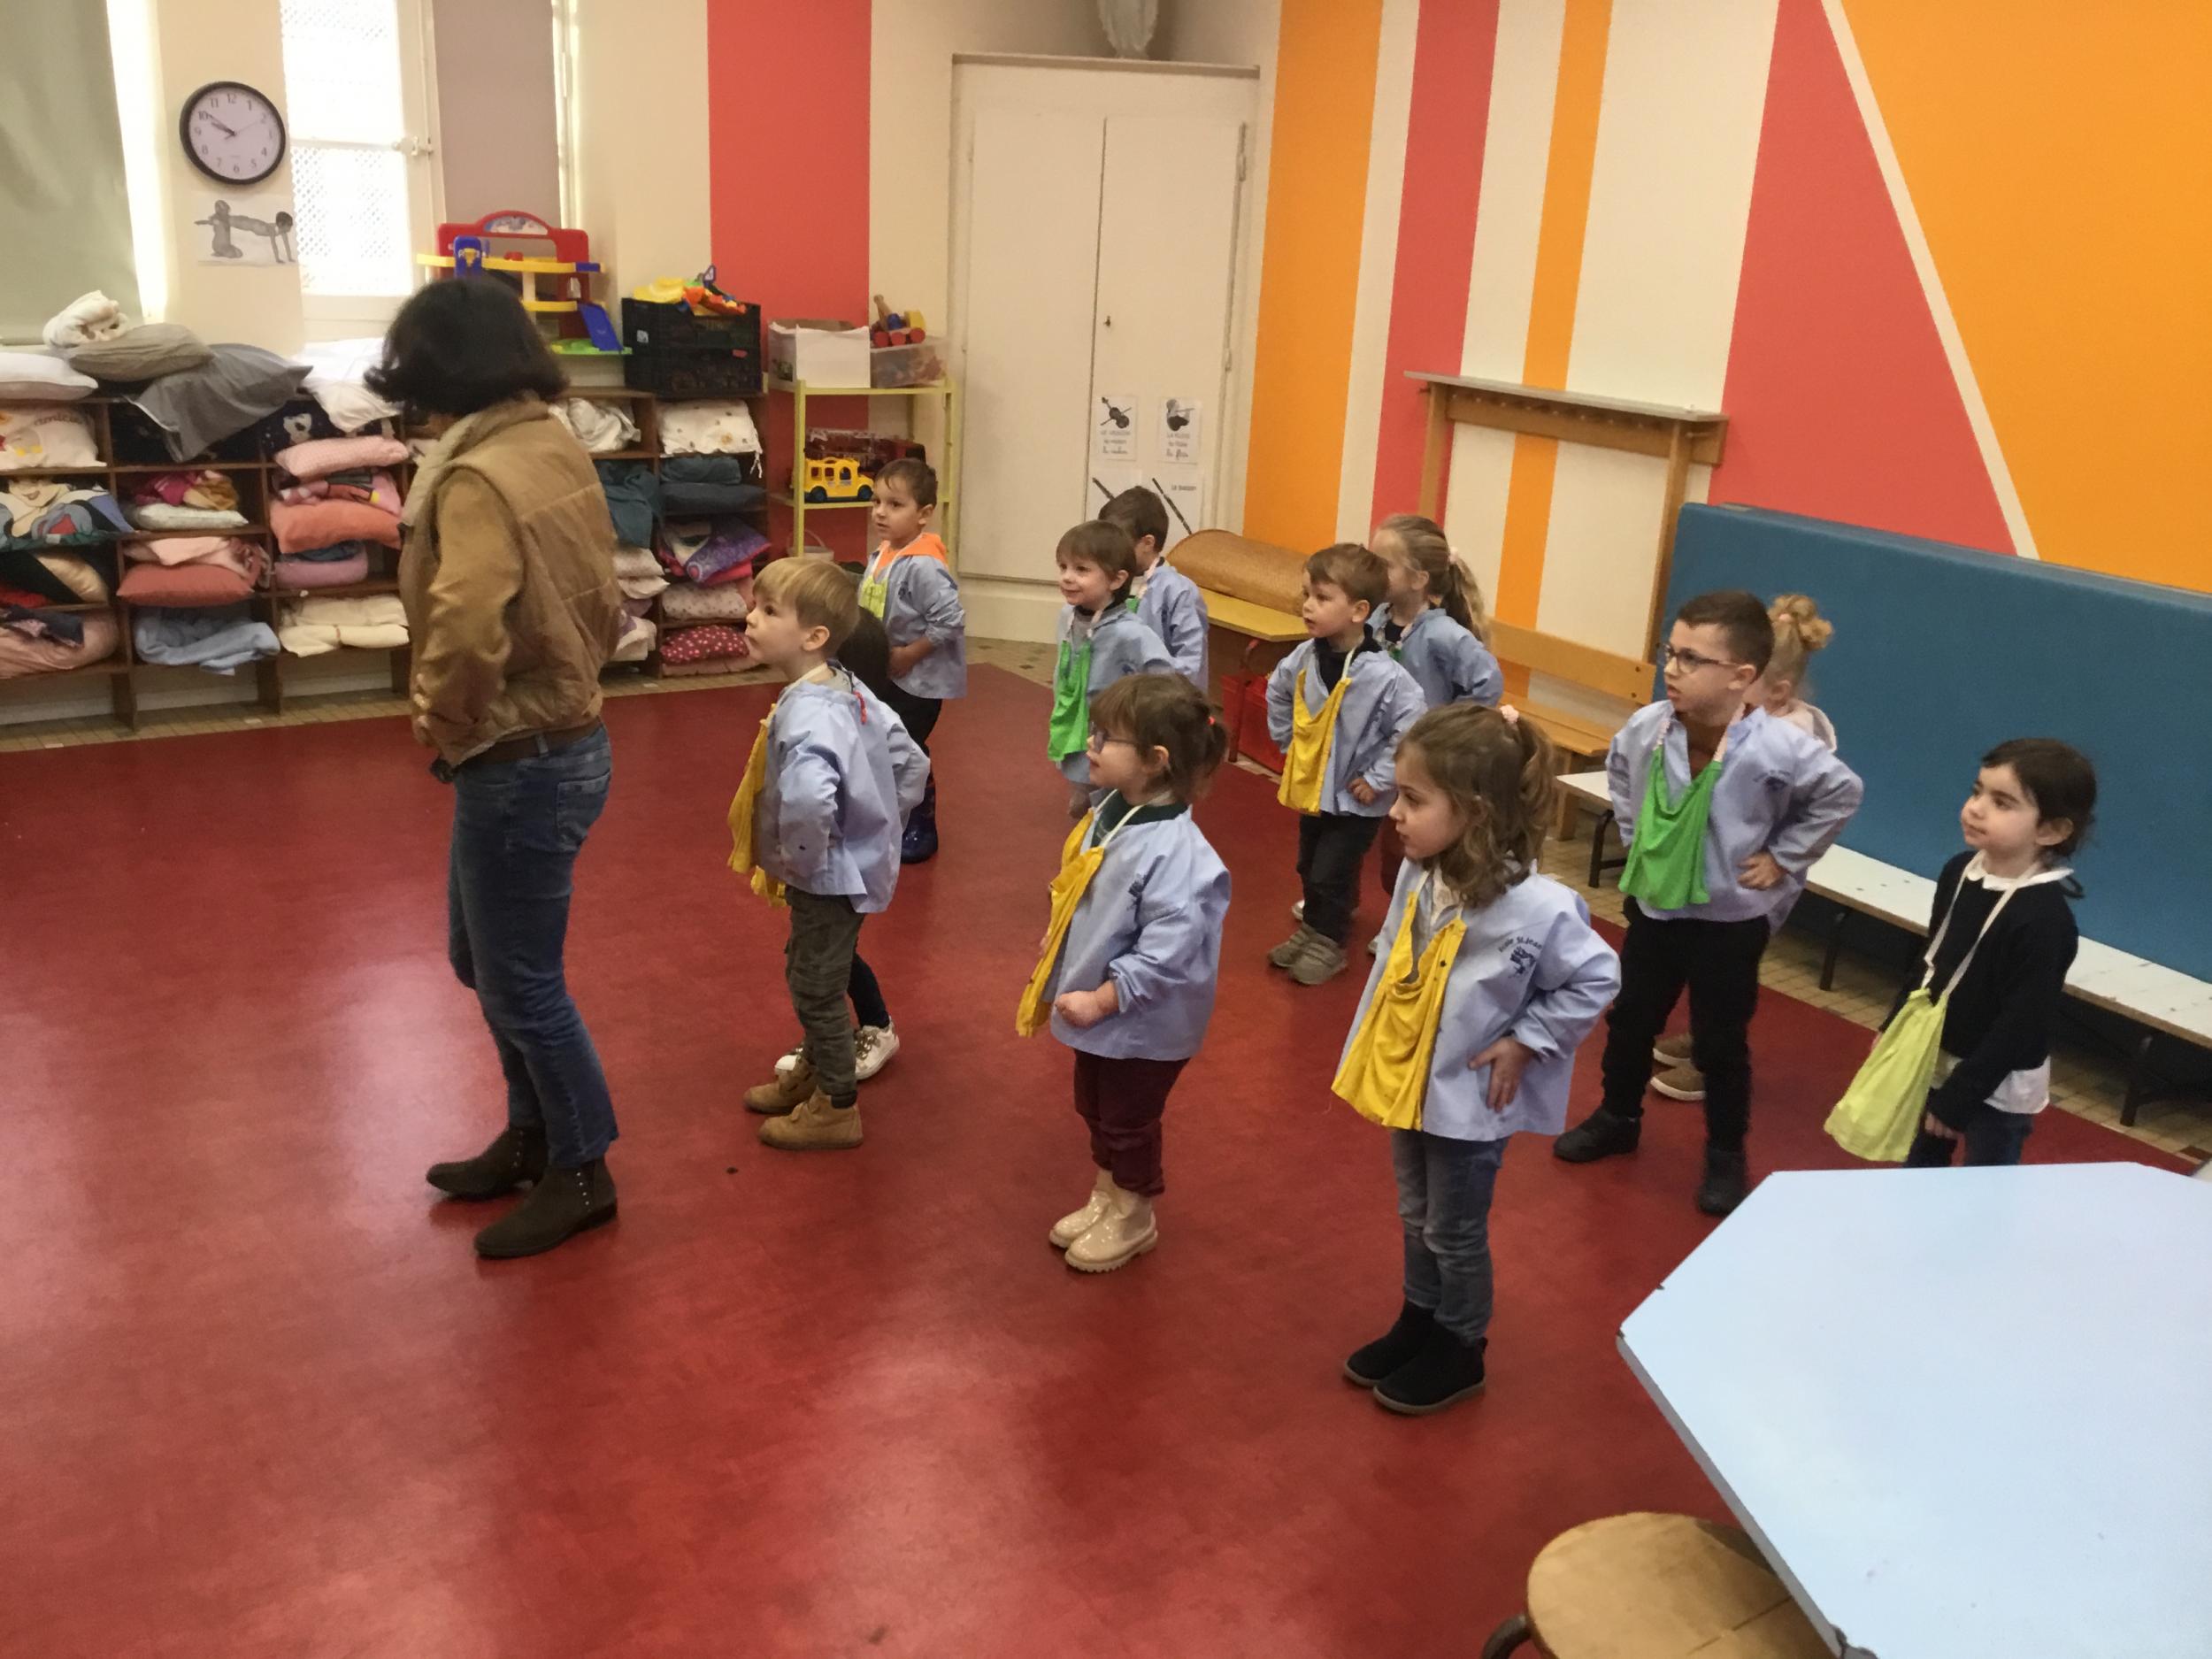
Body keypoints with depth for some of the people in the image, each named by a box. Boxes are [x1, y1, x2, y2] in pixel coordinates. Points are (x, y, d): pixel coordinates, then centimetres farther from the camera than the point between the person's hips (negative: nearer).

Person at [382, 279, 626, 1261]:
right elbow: (600, 602, 14)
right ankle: (533, 1134, 39)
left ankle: (581, 1171, 24)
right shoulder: (555, 447, 5)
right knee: (482, 959, 23)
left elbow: (466, 631, -36)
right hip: (562, 737, 9)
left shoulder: (477, 477, -23)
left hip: (519, 765, -9)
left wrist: (441, 720, -18)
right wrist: (566, 677, 12)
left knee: (520, 982, 7)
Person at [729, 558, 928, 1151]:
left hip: (829, 878, -9)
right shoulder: (848, 690, 1)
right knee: (806, 975, 26)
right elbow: (911, 761, 9)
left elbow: (806, 800, -46)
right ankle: (813, 1073, 45)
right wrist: (880, 823, 13)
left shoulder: (806, 713, -28)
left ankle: (836, 1109, 25)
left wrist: (801, 858, -27)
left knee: (817, 990, 8)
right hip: (851, 863, 9)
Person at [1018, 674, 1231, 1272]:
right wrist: (1058, 946, 13)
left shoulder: (1176, 853, -32)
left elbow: (1167, 952, -31)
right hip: (1094, 1006, 8)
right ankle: (1104, 1199, 46)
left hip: (1143, 1022, -8)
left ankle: (1133, 1219, 36)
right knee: (1095, 1110, 25)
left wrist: (1101, 1000, -24)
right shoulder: (1110, 811, -5)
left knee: (1129, 1123, 13)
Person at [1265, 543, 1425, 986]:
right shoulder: (1305, 657, -8)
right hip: (1311, 785, 6)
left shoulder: (1384, 676, -27)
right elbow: (1277, 691, 13)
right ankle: (1310, 930, 41)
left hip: (1355, 799, -6)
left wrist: (1375, 780, -20)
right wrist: (1287, 741, 11)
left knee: (1329, 875, 2)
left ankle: (1328, 944, 24)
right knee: (1308, 868, 19)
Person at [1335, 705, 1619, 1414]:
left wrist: (1523, 1044, -15)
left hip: (1469, 1099, -6)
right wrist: (1370, 1051, 6)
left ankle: (1460, 1350, 36)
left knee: (1455, 1233, 14)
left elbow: (1596, 979, -15)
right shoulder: (1419, 875, -12)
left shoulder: (1536, 907, -29)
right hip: (1406, 1081, 6)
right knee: (1416, 1217, 24)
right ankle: (1418, 1323, 45)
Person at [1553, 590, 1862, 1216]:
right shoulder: (1646, 728, -13)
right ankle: (1617, 1118, 41)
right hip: (1652, 906, 4)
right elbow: (1618, 772, 11)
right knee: (1629, 1021, 18)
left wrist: (1782, 858, -9)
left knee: (1720, 1044, 8)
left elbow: (1842, 793, -9)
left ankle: (1726, 1154, 29)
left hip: (1731, 921, -4)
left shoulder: (1777, 748, -24)